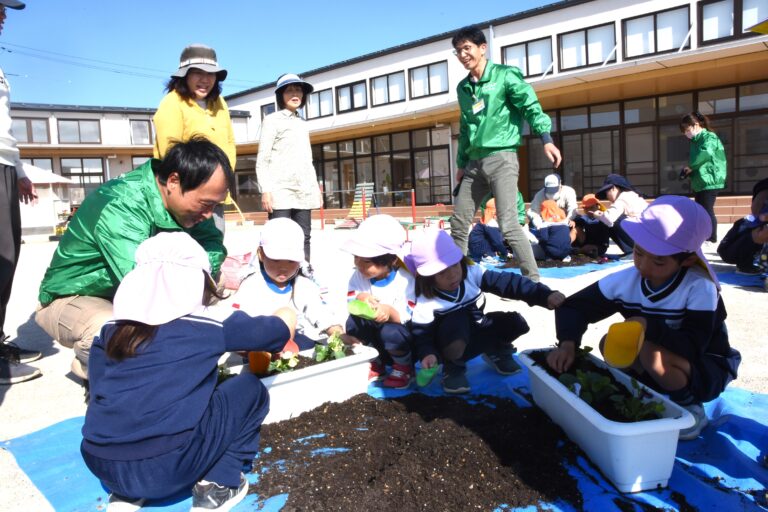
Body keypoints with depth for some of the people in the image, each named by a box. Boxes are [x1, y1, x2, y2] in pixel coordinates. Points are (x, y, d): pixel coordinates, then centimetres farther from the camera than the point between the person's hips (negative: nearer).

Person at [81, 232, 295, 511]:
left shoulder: (110, 331, 10)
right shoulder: (209, 329, 1)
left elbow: (100, 393, 20)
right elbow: (285, 323, 11)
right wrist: (285, 313, 36)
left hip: (102, 465, 5)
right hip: (173, 464, -5)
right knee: (250, 388, 12)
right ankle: (216, 485, 7)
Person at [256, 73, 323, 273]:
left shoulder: (302, 123, 21)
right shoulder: (272, 120, 4)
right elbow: (262, 159, -3)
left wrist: (316, 187, 15)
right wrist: (265, 190, -13)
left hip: (303, 190, 6)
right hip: (281, 189, -6)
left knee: (304, 237, 4)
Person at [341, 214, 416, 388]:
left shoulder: (405, 280, -20)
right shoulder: (359, 275, -6)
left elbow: (409, 317, -26)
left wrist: (390, 312, -46)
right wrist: (359, 299, -32)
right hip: (374, 336, 5)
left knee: (390, 332, -36)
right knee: (352, 322, -21)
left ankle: (404, 367, -1)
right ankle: (376, 362, 5)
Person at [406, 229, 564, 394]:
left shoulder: (472, 273, -18)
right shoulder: (425, 304, -26)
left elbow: (507, 283, -24)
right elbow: (421, 334, -18)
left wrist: (544, 295, -32)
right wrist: (427, 354, -39)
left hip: (475, 336, 5)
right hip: (452, 347, -4)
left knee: (515, 322, -17)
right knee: (457, 320, -38)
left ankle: (497, 351, 16)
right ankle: (453, 368, -9)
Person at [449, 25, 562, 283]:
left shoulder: (505, 75, -1)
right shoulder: (463, 87, 17)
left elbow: (531, 106, -6)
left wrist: (546, 138, -19)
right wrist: (461, 163, 22)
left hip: (501, 158, -6)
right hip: (474, 163, 7)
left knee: (508, 225, -16)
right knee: (458, 223, 7)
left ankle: (534, 280, -6)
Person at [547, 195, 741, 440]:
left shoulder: (700, 288, -26)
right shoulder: (625, 280, -15)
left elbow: (693, 347, -31)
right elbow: (574, 306, -11)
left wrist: (649, 326, -42)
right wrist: (567, 343, -27)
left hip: (708, 371, -5)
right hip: (663, 367, 5)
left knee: (651, 353, -32)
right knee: (611, 344, -18)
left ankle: (689, 407, -5)